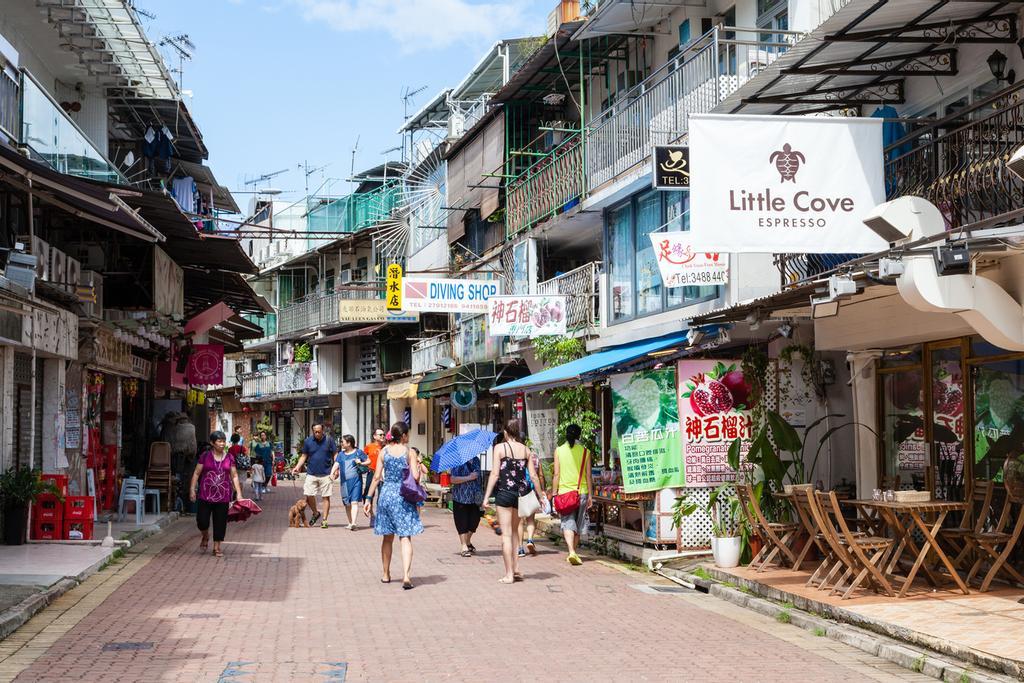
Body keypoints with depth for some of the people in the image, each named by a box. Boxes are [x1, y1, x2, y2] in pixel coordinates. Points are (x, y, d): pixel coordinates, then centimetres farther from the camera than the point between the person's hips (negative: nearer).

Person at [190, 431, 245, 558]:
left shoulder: (229, 457, 4)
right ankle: (205, 536, 30)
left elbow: (234, 476, 7)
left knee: (220, 523, 5)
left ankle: (216, 548, 17)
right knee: (202, 521, -3)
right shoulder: (205, 456, -2)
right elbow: (196, 473, 2)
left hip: (223, 496, 2)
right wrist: (192, 489, -3)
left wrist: (238, 493, 2)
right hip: (205, 495, -2)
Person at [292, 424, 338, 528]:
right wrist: (297, 467, -3)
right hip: (311, 473, 2)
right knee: (309, 495, -4)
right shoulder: (308, 441, 3)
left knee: (325, 497, 1)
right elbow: (304, 456, 10)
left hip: (325, 474, -2)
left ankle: (324, 520, 10)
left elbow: (335, 455, 3)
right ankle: (315, 513, 22)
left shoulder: (329, 440, -2)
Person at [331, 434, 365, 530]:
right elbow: (336, 465, 4)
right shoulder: (341, 454, 14)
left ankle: (353, 523, -23)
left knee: (354, 502, -14)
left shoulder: (358, 452, 3)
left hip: (356, 480, -5)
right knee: (347, 503, 9)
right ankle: (350, 523, 19)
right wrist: (332, 473, -14)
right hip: (345, 482, 5)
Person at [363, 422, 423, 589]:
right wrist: (418, 468, 10)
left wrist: (369, 498, 4)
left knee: (387, 537, 16)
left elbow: (377, 477, 0)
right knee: (406, 537, -3)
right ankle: (406, 576, -16)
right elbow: (415, 477, -12)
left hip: (386, 494, 3)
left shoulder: (384, 451, 2)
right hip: (404, 496, -3)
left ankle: (386, 574, 26)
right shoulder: (408, 452, -7)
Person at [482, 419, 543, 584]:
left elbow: (495, 473, -9)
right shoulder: (525, 450, 6)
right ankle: (516, 569, 15)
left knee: (506, 533, 0)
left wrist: (487, 496, -7)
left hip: (504, 492, -4)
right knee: (515, 531, 19)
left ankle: (509, 574, -2)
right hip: (521, 493, 4)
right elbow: (533, 476, 4)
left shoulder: (500, 447, -4)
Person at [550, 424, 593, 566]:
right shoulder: (585, 452, 1)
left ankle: (571, 552, -22)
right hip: (581, 491, 1)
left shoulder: (559, 450, 0)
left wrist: (554, 493, 4)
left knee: (568, 523, -3)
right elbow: (588, 475, 1)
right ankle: (573, 553, 23)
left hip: (564, 491, -1)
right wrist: (590, 495, 6)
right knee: (578, 525, 14)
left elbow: (556, 474, -1)